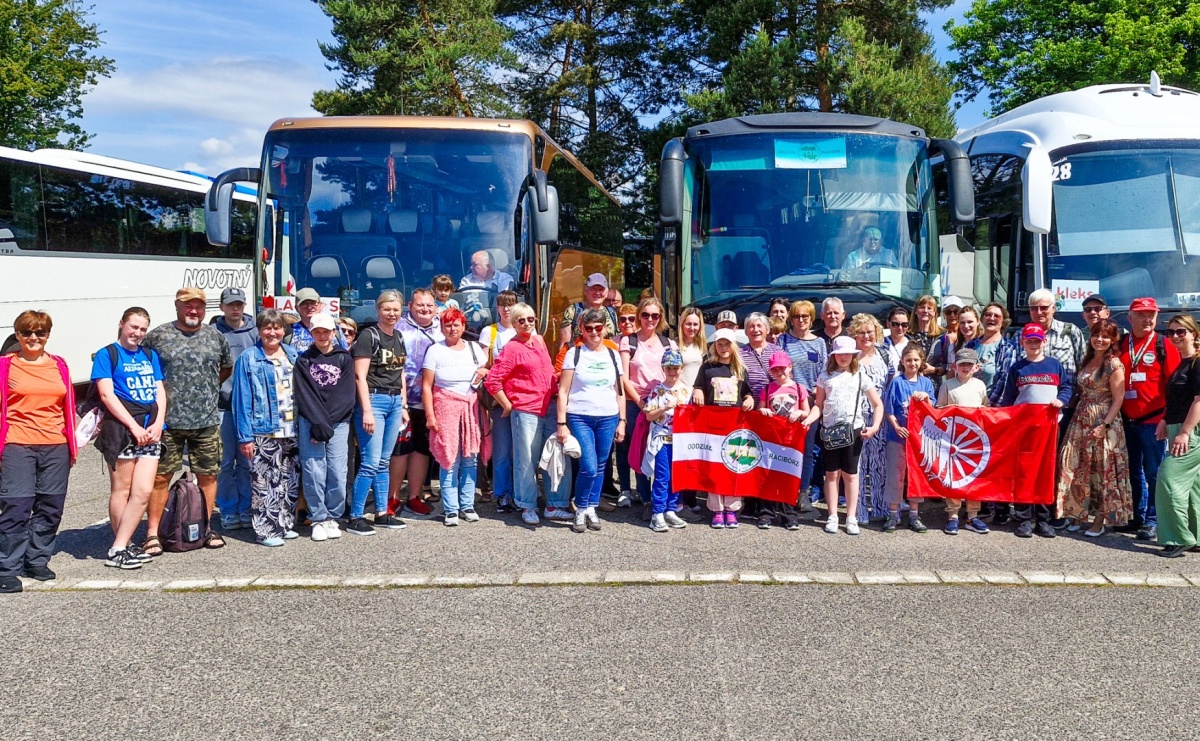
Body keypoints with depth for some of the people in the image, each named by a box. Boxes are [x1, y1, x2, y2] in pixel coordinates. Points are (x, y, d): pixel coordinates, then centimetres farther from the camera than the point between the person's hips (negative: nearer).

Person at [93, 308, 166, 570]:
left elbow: (160, 391, 13)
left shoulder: (150, 356, 18)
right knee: (122, 490, 2)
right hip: (121, 428, -5)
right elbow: (106, 394, -8)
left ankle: (120, 547, 4)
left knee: (143, 492, -3)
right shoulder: (107, 355, 1)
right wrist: (134, 427, -14)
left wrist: (158, 423, -4)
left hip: (150, 430, 5)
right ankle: (121, 547, 10)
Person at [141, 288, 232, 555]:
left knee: (208, 475, 8)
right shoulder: (158, 336, -1)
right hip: (167, 421, -3)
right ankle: (152, 532, 9)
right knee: (160, 477, 0)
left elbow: (227, 368, 23)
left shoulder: (216, 337, 9)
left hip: (207, 422, 3)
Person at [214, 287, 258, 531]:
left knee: (247, 461, 7)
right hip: (223, 405, -2)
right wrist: (222, 391, -10)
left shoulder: (255, 333, 9)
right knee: (226, 461, 1)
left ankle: (245, 509, 16)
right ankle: (228, 511, 10)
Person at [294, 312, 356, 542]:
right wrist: (318, 423, -13)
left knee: (338, 473, -4)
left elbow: (347, 394, 0)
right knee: (314, 473, -5)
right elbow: (305, 396, 0)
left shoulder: (345, 359, 9)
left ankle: (333, 518, 10)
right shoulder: (303, 361, 9)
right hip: (310, 424, 0)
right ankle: (319, 519, 7)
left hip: (339, 423, 0)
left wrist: (327, 424, -9)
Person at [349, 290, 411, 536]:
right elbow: (360, 376, -12)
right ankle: (355, 518, -2)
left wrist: (404, 406, 16)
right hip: (374, 400, -7)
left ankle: (382, 514, 18)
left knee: (383, 462, 12)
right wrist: (366, 411, -17)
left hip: (395, 402, 7)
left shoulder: (400, 338, 14)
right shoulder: (368, 336, -7)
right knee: (370, 462, -9)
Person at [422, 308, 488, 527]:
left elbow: (487, 372, 18)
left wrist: (484, 372, -6)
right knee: (449, 459, -4)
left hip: (471, 408, 3)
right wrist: (430, 415, -7)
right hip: (446, 407, -3)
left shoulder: (475, 348, 12)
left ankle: (467, 505, 13)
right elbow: (426, 385, 0)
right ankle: (450, 509, 1)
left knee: (470, 458, 3)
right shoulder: (435, 351, 2)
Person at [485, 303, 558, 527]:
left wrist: (554, 395, 19)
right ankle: (527, 507, 8)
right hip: (524, 411, -6)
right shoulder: (512, 348, -9)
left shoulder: (539, 341, 12)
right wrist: (507, 405, -8)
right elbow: (492, 381, -12)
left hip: (546, 409, 6)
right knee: (526, 460, 0)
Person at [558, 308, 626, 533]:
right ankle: (581, 510, 7)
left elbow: (620, 392, 15)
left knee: (599, 467, 6)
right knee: (589, 467, -12)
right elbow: (563, 391, -1)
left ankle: (592, 509, 20)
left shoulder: (613, 355, 11)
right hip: (580, 417, -3)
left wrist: (622, 421, 8)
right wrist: (561, 423, -7)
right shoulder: (574, 354, 1)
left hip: (608, 418, 3)